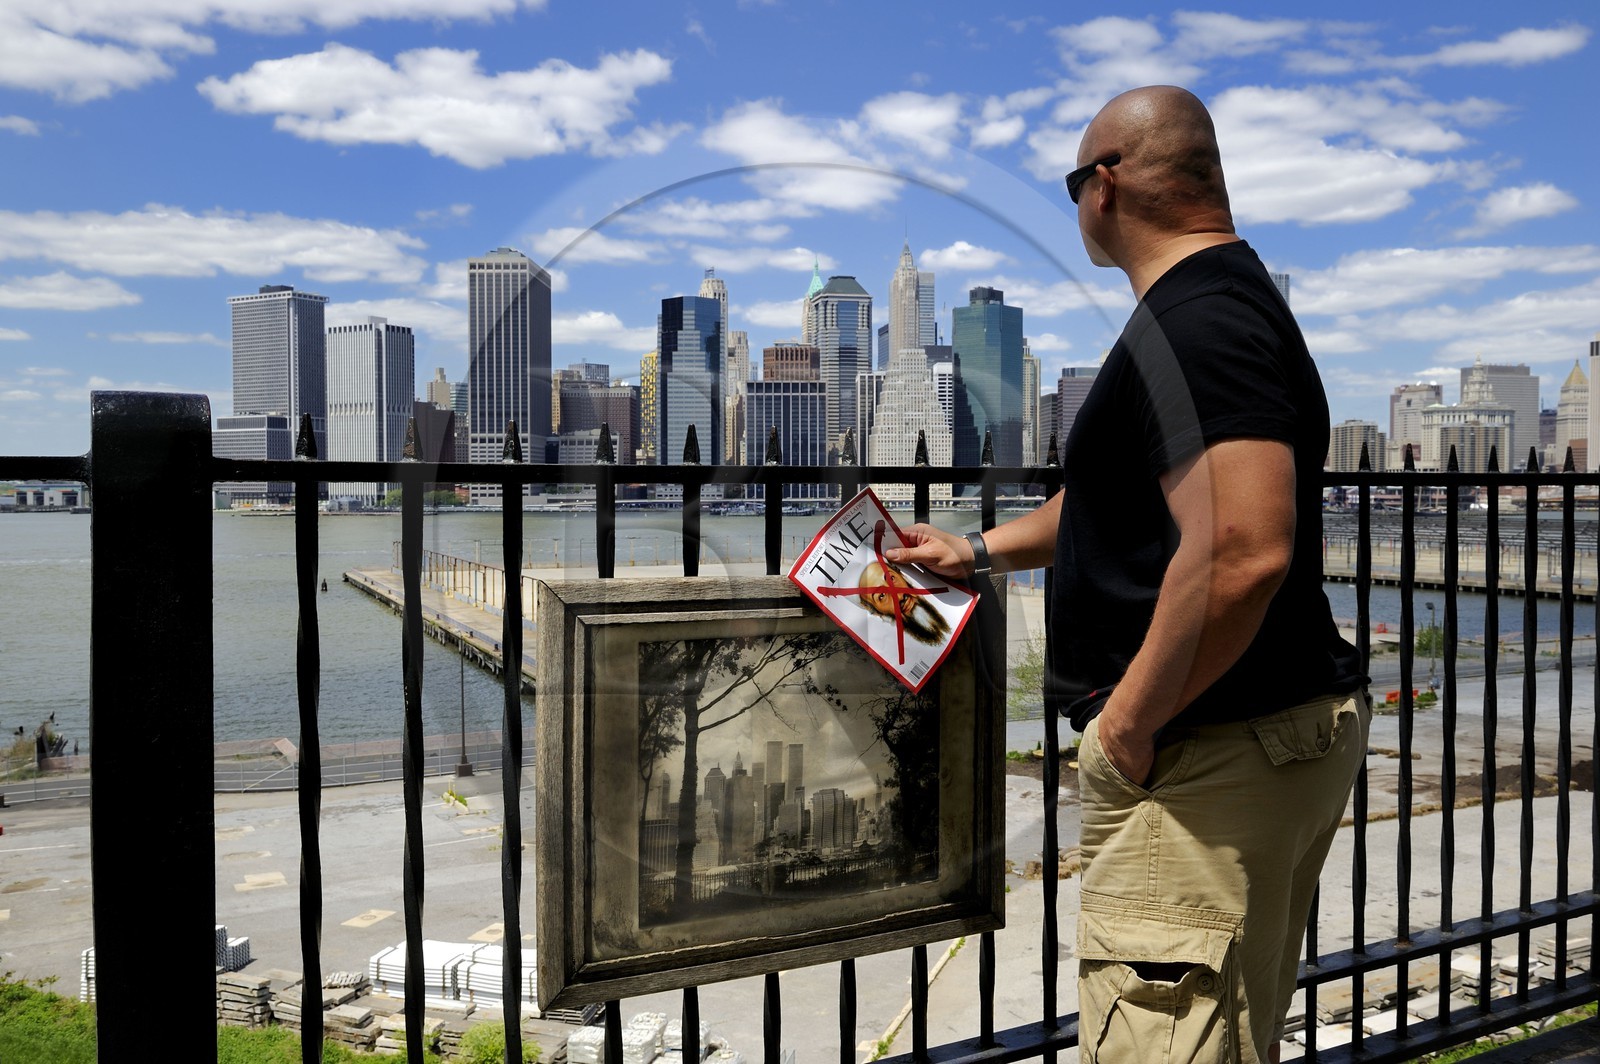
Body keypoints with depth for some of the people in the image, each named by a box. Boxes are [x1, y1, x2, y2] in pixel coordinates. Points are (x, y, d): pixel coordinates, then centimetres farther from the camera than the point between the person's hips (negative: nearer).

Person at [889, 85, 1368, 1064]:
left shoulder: (1196, 322, -19)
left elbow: (1242, 551, -32)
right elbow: (1123, 496, 28)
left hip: (1208, 758, -11)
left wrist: (1130, 721, -21)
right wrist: (981, 551, 31)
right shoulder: (1233, 300, 17)